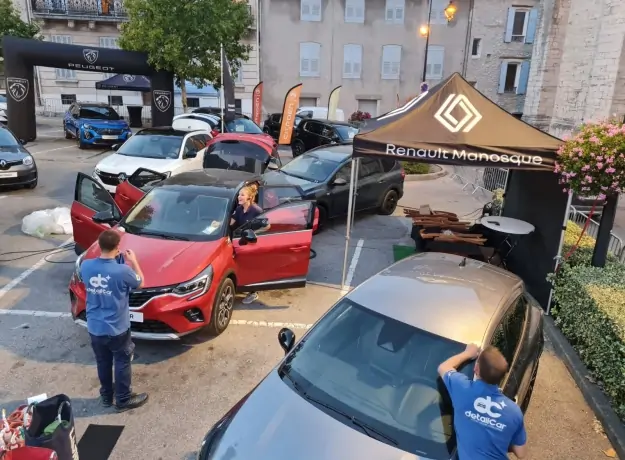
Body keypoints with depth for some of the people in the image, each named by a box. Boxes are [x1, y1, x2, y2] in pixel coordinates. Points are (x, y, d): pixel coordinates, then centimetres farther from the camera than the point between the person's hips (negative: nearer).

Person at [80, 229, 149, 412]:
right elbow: (140, 283, -4)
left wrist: (113, 260, 10)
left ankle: (106, 396, 40)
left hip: (94, 328, 5)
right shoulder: (123, 271, -25)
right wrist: (133, 261, 6)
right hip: (117, 329, -5)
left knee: (103, 362, 23)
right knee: (122, 363, 14)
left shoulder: (86, 266, -12)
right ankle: (123, 400, 27)